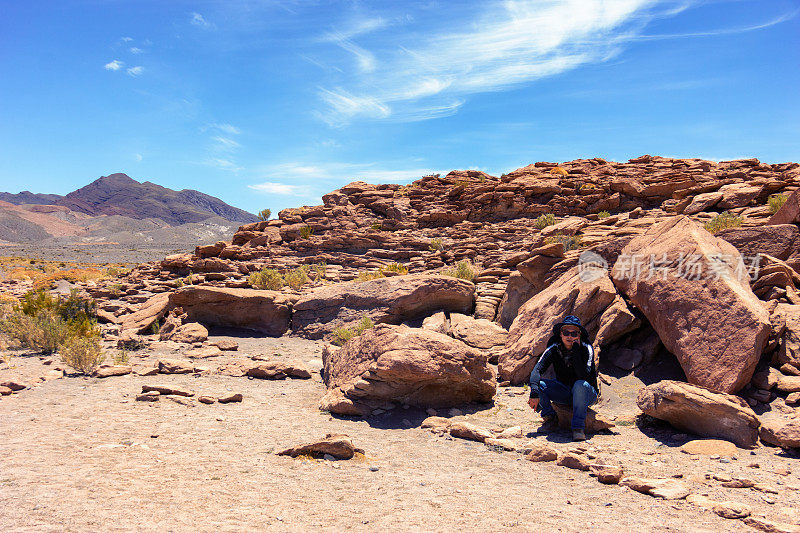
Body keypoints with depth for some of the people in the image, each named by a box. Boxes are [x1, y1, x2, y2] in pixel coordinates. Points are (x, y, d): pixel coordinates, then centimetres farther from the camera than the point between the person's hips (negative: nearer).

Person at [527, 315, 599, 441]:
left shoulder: (586, 349, -18)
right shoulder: (553, 349, -11)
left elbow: (583, 375, -32)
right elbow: (537, 370, -23)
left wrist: (575, 350, -33)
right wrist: (534, 394, -37)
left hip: (587, 393, -3)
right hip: (563, 392, 3)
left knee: (580, 385, -38)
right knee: (537, 384, -21)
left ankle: (578, 427, -27)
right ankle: (549, 417, -1)